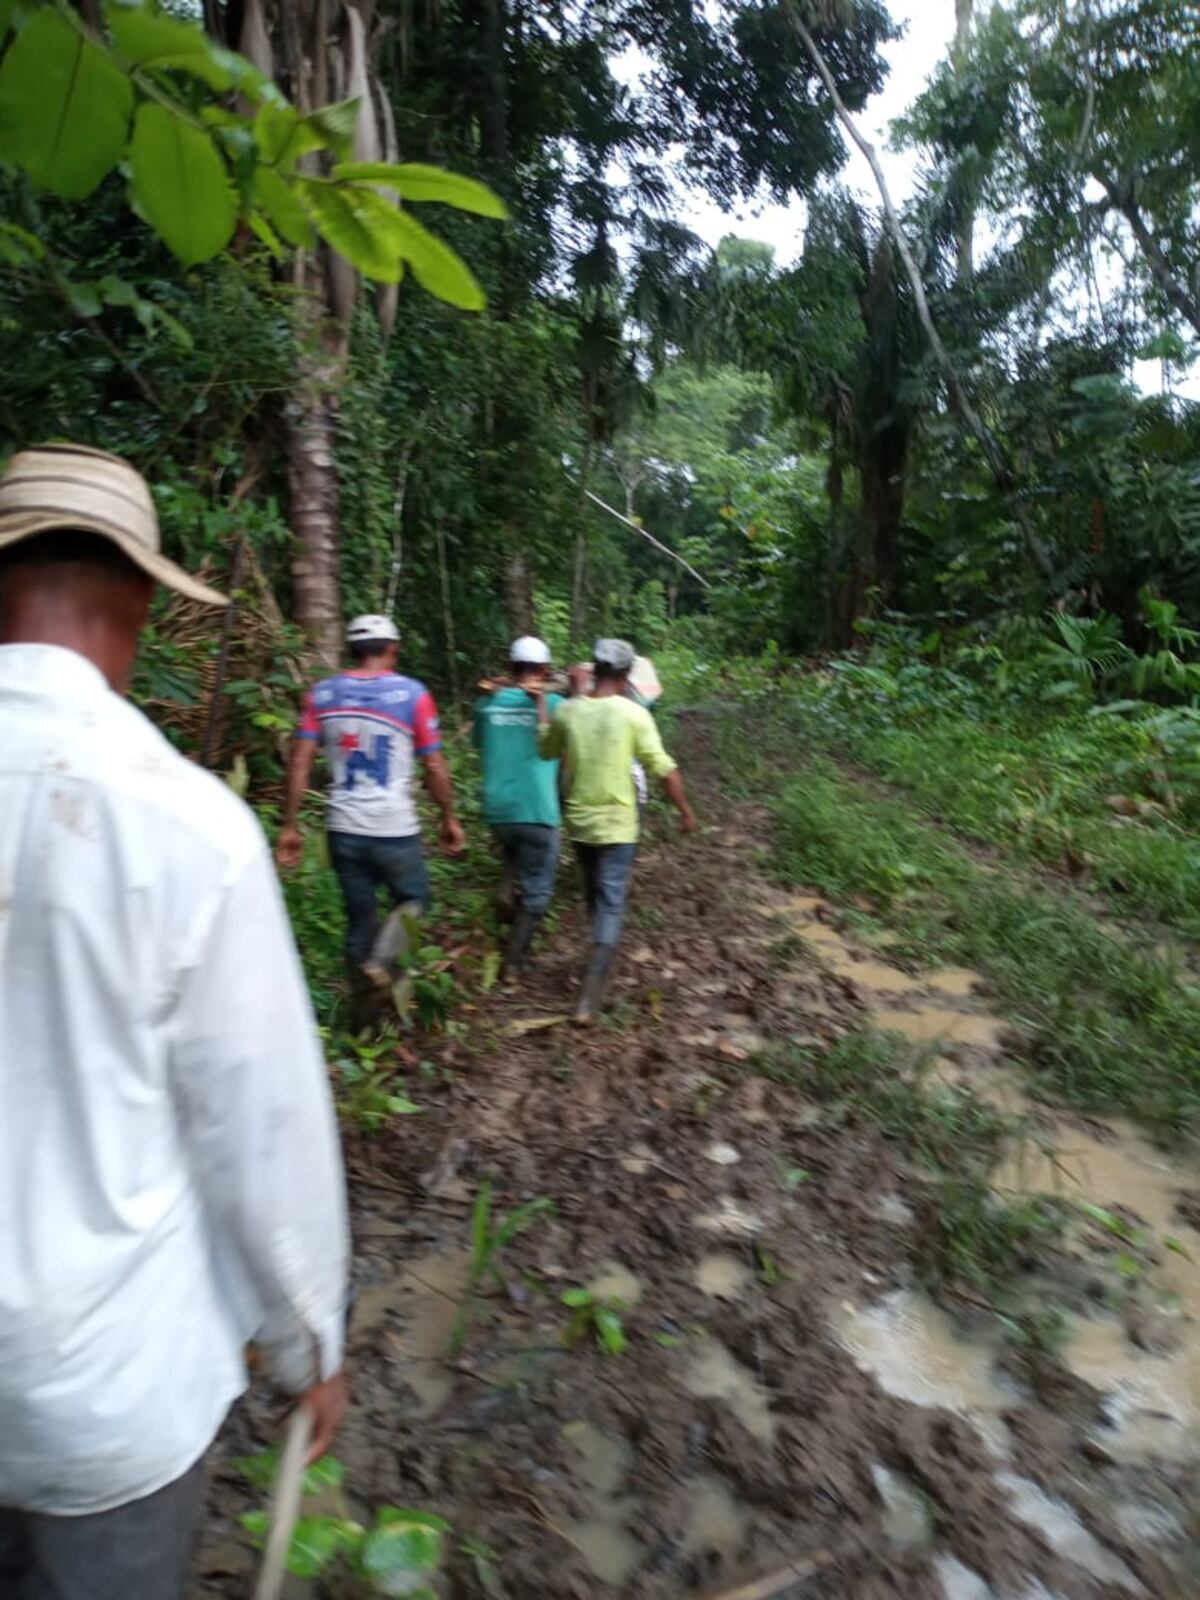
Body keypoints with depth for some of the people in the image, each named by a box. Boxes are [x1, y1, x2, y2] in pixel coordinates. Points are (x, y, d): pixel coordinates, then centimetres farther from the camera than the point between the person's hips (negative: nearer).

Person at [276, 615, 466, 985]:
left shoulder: (322, 693, 3)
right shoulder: (411, 693, -5)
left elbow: (299, 763, -1)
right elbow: (434, 766, -4)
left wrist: (289, 826, 4)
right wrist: (449, 819, 8)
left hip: (343, 829, 3)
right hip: (396, 830, -3)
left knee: (360, 921, 16)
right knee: (413, 904, 18)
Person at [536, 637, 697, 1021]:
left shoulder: (566, 711, -4)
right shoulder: (633, 714, -13)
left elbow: (546, 750, 16)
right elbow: (665, 771, -12)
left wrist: (541, 701, 25)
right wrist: (686, 812, 2)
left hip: (579, 823, 4)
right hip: (617, 826, -4)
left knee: (594, 895, 23)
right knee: (611, 904, 1)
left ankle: (602, 957, 43)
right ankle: (590, 995, -5)